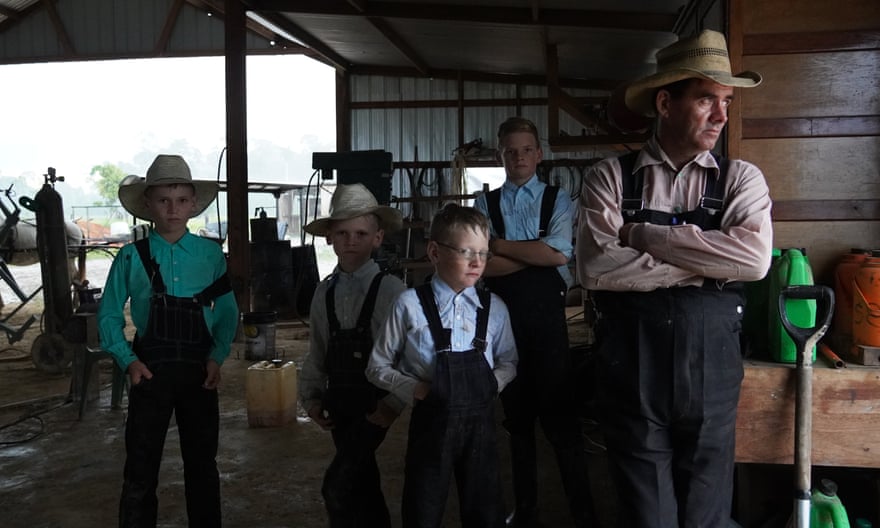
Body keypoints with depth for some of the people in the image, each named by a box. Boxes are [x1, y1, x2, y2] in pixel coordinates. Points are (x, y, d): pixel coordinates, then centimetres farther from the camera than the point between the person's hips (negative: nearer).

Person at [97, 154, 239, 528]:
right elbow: (109, 315, 1)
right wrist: (128, 360, -10)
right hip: (151, 368, -1)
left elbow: (227, 312, 2)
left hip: (199, 369, 1)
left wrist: (217, 357, -9)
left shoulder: (211, 254, 0)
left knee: (202, 462, 15)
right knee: (141, 467, 7)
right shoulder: (131, 257, -3)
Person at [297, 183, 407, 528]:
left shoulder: (391, 290, -14)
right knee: (362, 486, 19)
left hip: (374, 405, -5)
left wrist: (392, 405, -16)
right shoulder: (324, 293, 3)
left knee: (338, 487, -12)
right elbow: (317, 353, 11)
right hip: (338, 405, 5)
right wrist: (310, 397, 3)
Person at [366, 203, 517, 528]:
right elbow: (378, 367, 0)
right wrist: (412, 388, -14)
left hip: (480, 422, 3)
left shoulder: (494, 308, -1)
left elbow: (508, 362, 12)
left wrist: (494, 381, -8)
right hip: (431, 424, -2)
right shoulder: (410, 305, -9)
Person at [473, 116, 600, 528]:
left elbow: (560, 253, -14)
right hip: (503, 314, 2)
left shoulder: (557, 199, 2)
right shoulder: (485, 204, 6)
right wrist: (537, 255, -12)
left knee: (560, 411, 2)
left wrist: (501, 244, -9)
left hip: (546, 313, -2)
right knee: (517, 414, 13)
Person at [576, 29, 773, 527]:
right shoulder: (610, 177, 0)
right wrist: (706, 266, -12)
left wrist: (640, 232, -13)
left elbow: (755, 258, -15)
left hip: (711, 374, 1)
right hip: (632, 373, -1)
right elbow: (596, 268, -14)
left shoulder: (742, 179, 3)